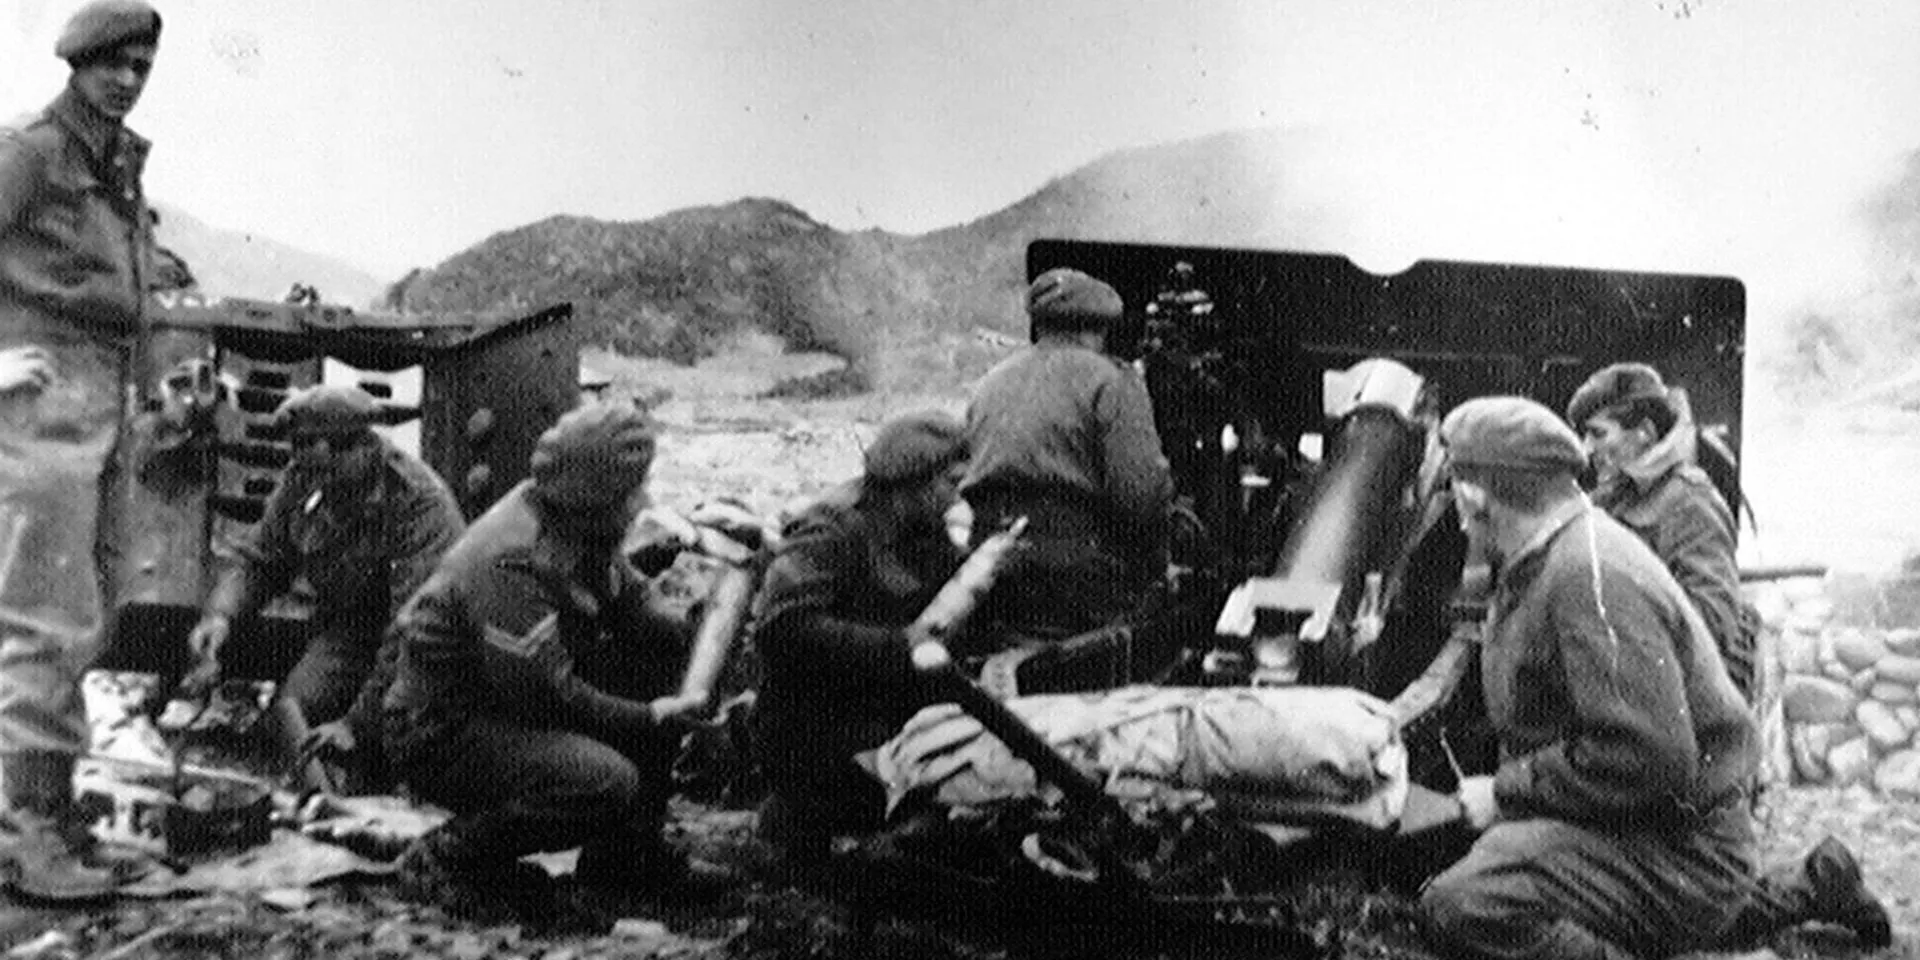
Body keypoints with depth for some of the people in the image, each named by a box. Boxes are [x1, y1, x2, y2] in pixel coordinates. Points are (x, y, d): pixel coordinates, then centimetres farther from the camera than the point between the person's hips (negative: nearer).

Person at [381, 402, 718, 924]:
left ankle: (624, 852, 11)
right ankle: (445, 859, -6)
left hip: (514, 690, 10)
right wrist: (651, 716, -17)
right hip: (440, 732, -10)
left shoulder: (577, 524, -1)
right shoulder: (515, 562, -30)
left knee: (665, 644, 4)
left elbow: (626, 603, 10)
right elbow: (544, 693, -28)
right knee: (607, 783, -30)